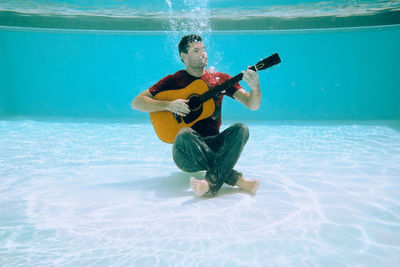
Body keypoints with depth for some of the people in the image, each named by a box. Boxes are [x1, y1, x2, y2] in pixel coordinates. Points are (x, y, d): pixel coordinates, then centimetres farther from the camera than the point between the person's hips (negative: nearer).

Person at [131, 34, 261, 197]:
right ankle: (236, 179, -29)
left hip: (213, 146, 2)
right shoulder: (173, 81, 4)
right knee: (185, 134, -34)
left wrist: (255, 87, -19)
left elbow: (253, 105, 3)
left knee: (241, 129, -23)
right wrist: (168, 105, -15)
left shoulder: (220, 79, 10)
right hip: (185, 155, -2)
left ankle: (211, 183, -40)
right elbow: (136, 102, 0)